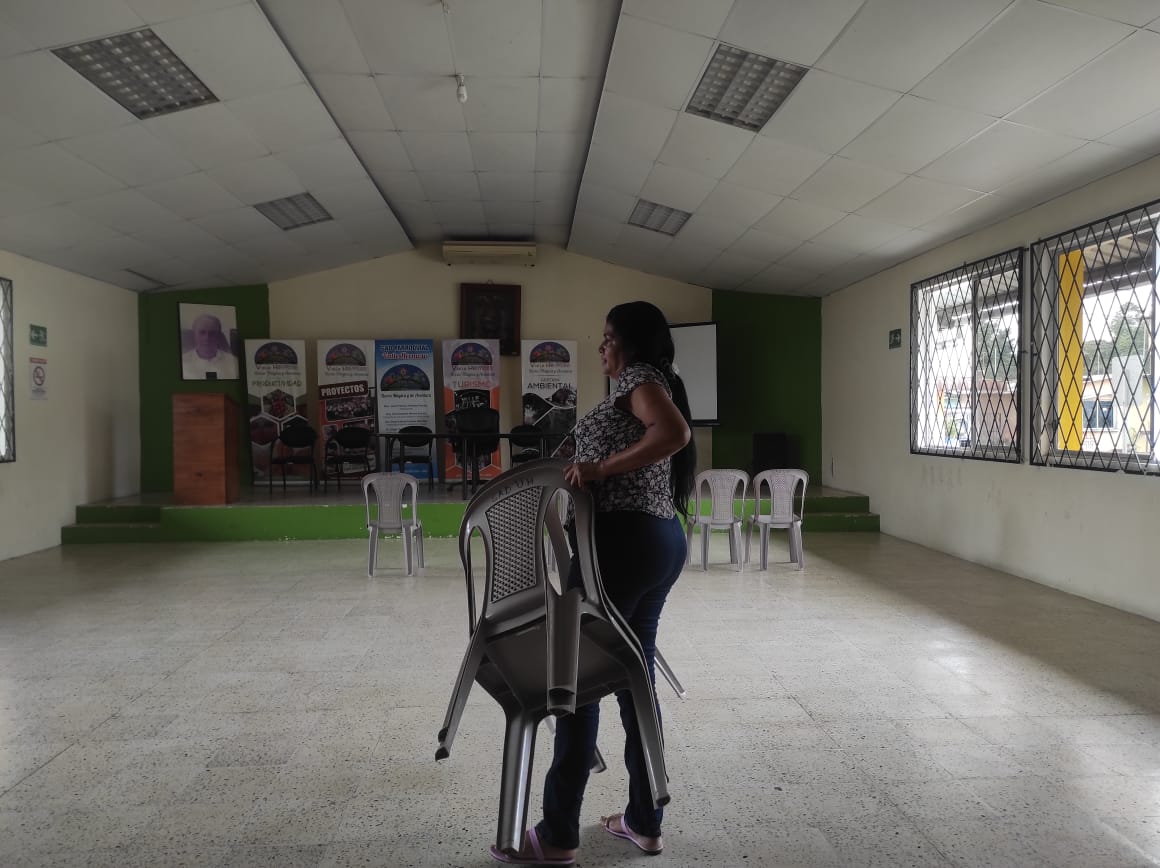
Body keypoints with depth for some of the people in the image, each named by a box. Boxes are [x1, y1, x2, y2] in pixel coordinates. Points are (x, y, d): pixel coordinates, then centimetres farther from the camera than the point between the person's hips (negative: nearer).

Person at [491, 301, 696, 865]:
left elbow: (675, 433, -26)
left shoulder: (638, 376, -6)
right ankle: (644, 822, 21)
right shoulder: (651, 384, 23)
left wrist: (600, 466, -22)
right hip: (663, 540, 10)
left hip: (626, 540, -10)